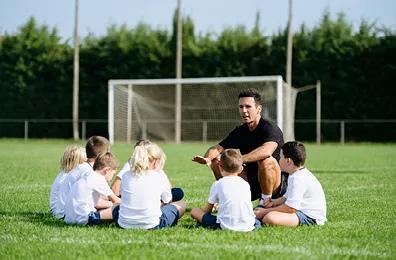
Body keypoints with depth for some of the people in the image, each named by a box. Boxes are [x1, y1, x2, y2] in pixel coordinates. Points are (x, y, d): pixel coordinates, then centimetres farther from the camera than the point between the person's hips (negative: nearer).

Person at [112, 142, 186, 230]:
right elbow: (168, 202, 12)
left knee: (116, 205, 38)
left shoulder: (126, 176, 3)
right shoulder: (160, 178, -5)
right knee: (181, 205, 18)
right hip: (151, 225, -3)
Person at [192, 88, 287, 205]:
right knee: (216, 163, -4)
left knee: (266, 160, -37)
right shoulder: (240, 131, 4)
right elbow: (217, 148, 2)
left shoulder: (270, 128, -17)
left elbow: (266, 151, -38)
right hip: (251, 180, 6)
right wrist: (207, 158, -23)